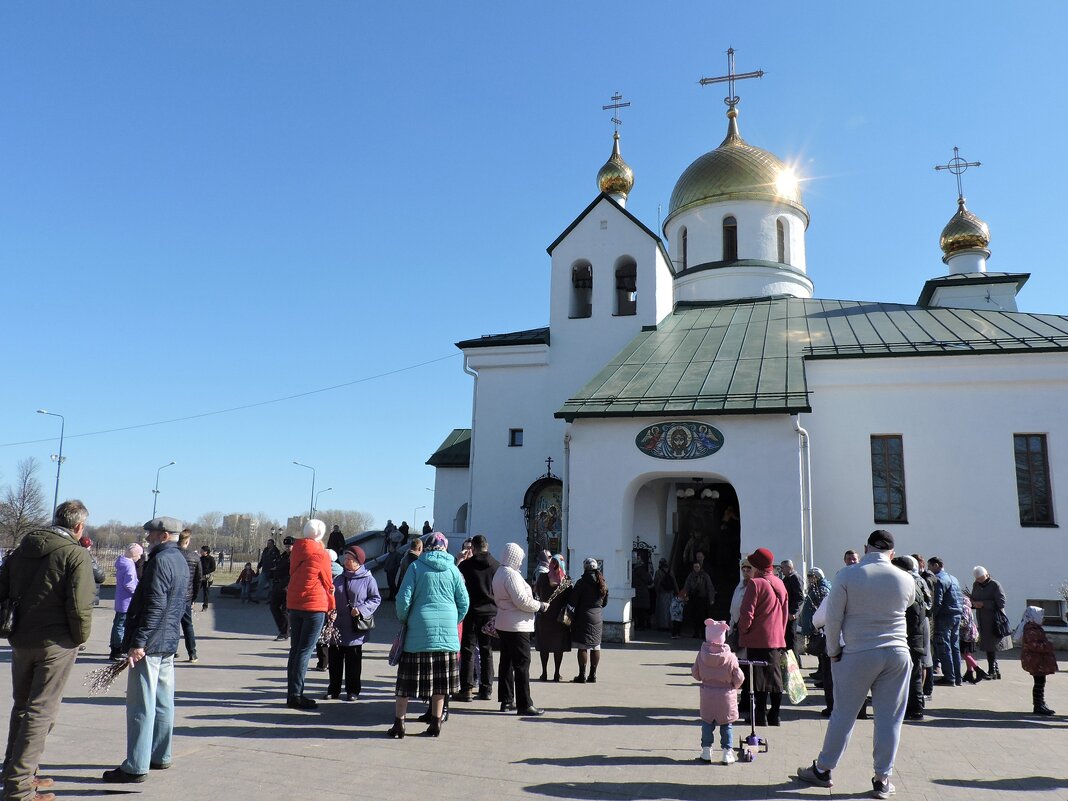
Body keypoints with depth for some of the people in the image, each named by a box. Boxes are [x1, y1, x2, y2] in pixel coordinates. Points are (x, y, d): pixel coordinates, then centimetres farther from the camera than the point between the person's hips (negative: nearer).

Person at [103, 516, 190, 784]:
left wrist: (138, 643, -21)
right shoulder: (181, 561, 15)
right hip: (169, 643, 10)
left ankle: (136, 767, 0)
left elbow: (154, 606, -22)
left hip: (149, 644, -10)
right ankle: (160, 757, 24)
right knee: (163, 703, 15)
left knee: (141, 706, -5)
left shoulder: (160, 561, -15)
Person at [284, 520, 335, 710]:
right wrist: (331, 606, 9)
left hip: (293, 604, 6)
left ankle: (292, 693, 15)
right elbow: (327, 582, -4)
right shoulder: (320, 553, -11)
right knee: (305, 651, -4)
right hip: (314, 606, -6)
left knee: (295, 649, 11)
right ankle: (296, 696, -4)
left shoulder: (296, 550, 6)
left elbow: (292, 574, 14)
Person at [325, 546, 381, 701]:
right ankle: (334, 689, 22)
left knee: (353, 661, 4)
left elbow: (376, 599, -6)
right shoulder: (339, 579, 12)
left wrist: (361, 610, -18)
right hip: (337, 627, 5)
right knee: (334, 659, 10)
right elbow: (331, 599, 17)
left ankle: (353, 690, 14)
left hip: (355, 630, -5)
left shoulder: (368, 579, -5)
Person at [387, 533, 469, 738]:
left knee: (408, 677, 5)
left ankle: (399, 723, 7)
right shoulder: (453, 569, 6)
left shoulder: (416, 567, 1)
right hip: (447, 629, 2)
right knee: (441, 677, 10)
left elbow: (404, 597, -5)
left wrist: (403, 620, 10)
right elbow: (464, 602, 6)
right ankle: (435, 722, 15)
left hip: (419, 629, -1)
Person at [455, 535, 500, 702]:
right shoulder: (497, 566, 0)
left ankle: (466, 689, 1)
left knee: (467, 650, 4)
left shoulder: (466, 564, -8)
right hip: (491, 612, 3)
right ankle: (486, 689, 14)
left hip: (472, 612, -3)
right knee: (487, 652, 11)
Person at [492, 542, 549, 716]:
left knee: (507, 662, 14)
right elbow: (521, 600, -23)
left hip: (503, 624, 10)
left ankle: (506, 701, 20)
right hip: (517, 626, -10)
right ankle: (524, 705, -5)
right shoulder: (511, 574, -18)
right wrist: (541, 605, -9)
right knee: (522, 664, -6)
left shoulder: (499, 573, 13)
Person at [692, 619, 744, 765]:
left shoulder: (701, 654, -10)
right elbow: (738, 678, -10)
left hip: (707, 695, 2)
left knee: (707, 723, 14)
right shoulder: (730, 657, -15)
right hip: (726, 695, -2)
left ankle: (706, 752, 16)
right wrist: (734, 686, 12)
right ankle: (727, 753, 13)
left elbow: (696, 674, -1)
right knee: (727, 725, 11)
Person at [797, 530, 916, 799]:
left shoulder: (847, 576, -9)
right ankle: (882, 779, 16)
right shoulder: (906, 579, 0)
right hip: (897, 653, 2)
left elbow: (833, 617, -7)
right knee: (889, 717, 9)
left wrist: (833, 651, 4)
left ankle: (822, 769, 19)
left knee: (844, 714, 7)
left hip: (859, 654, -2)